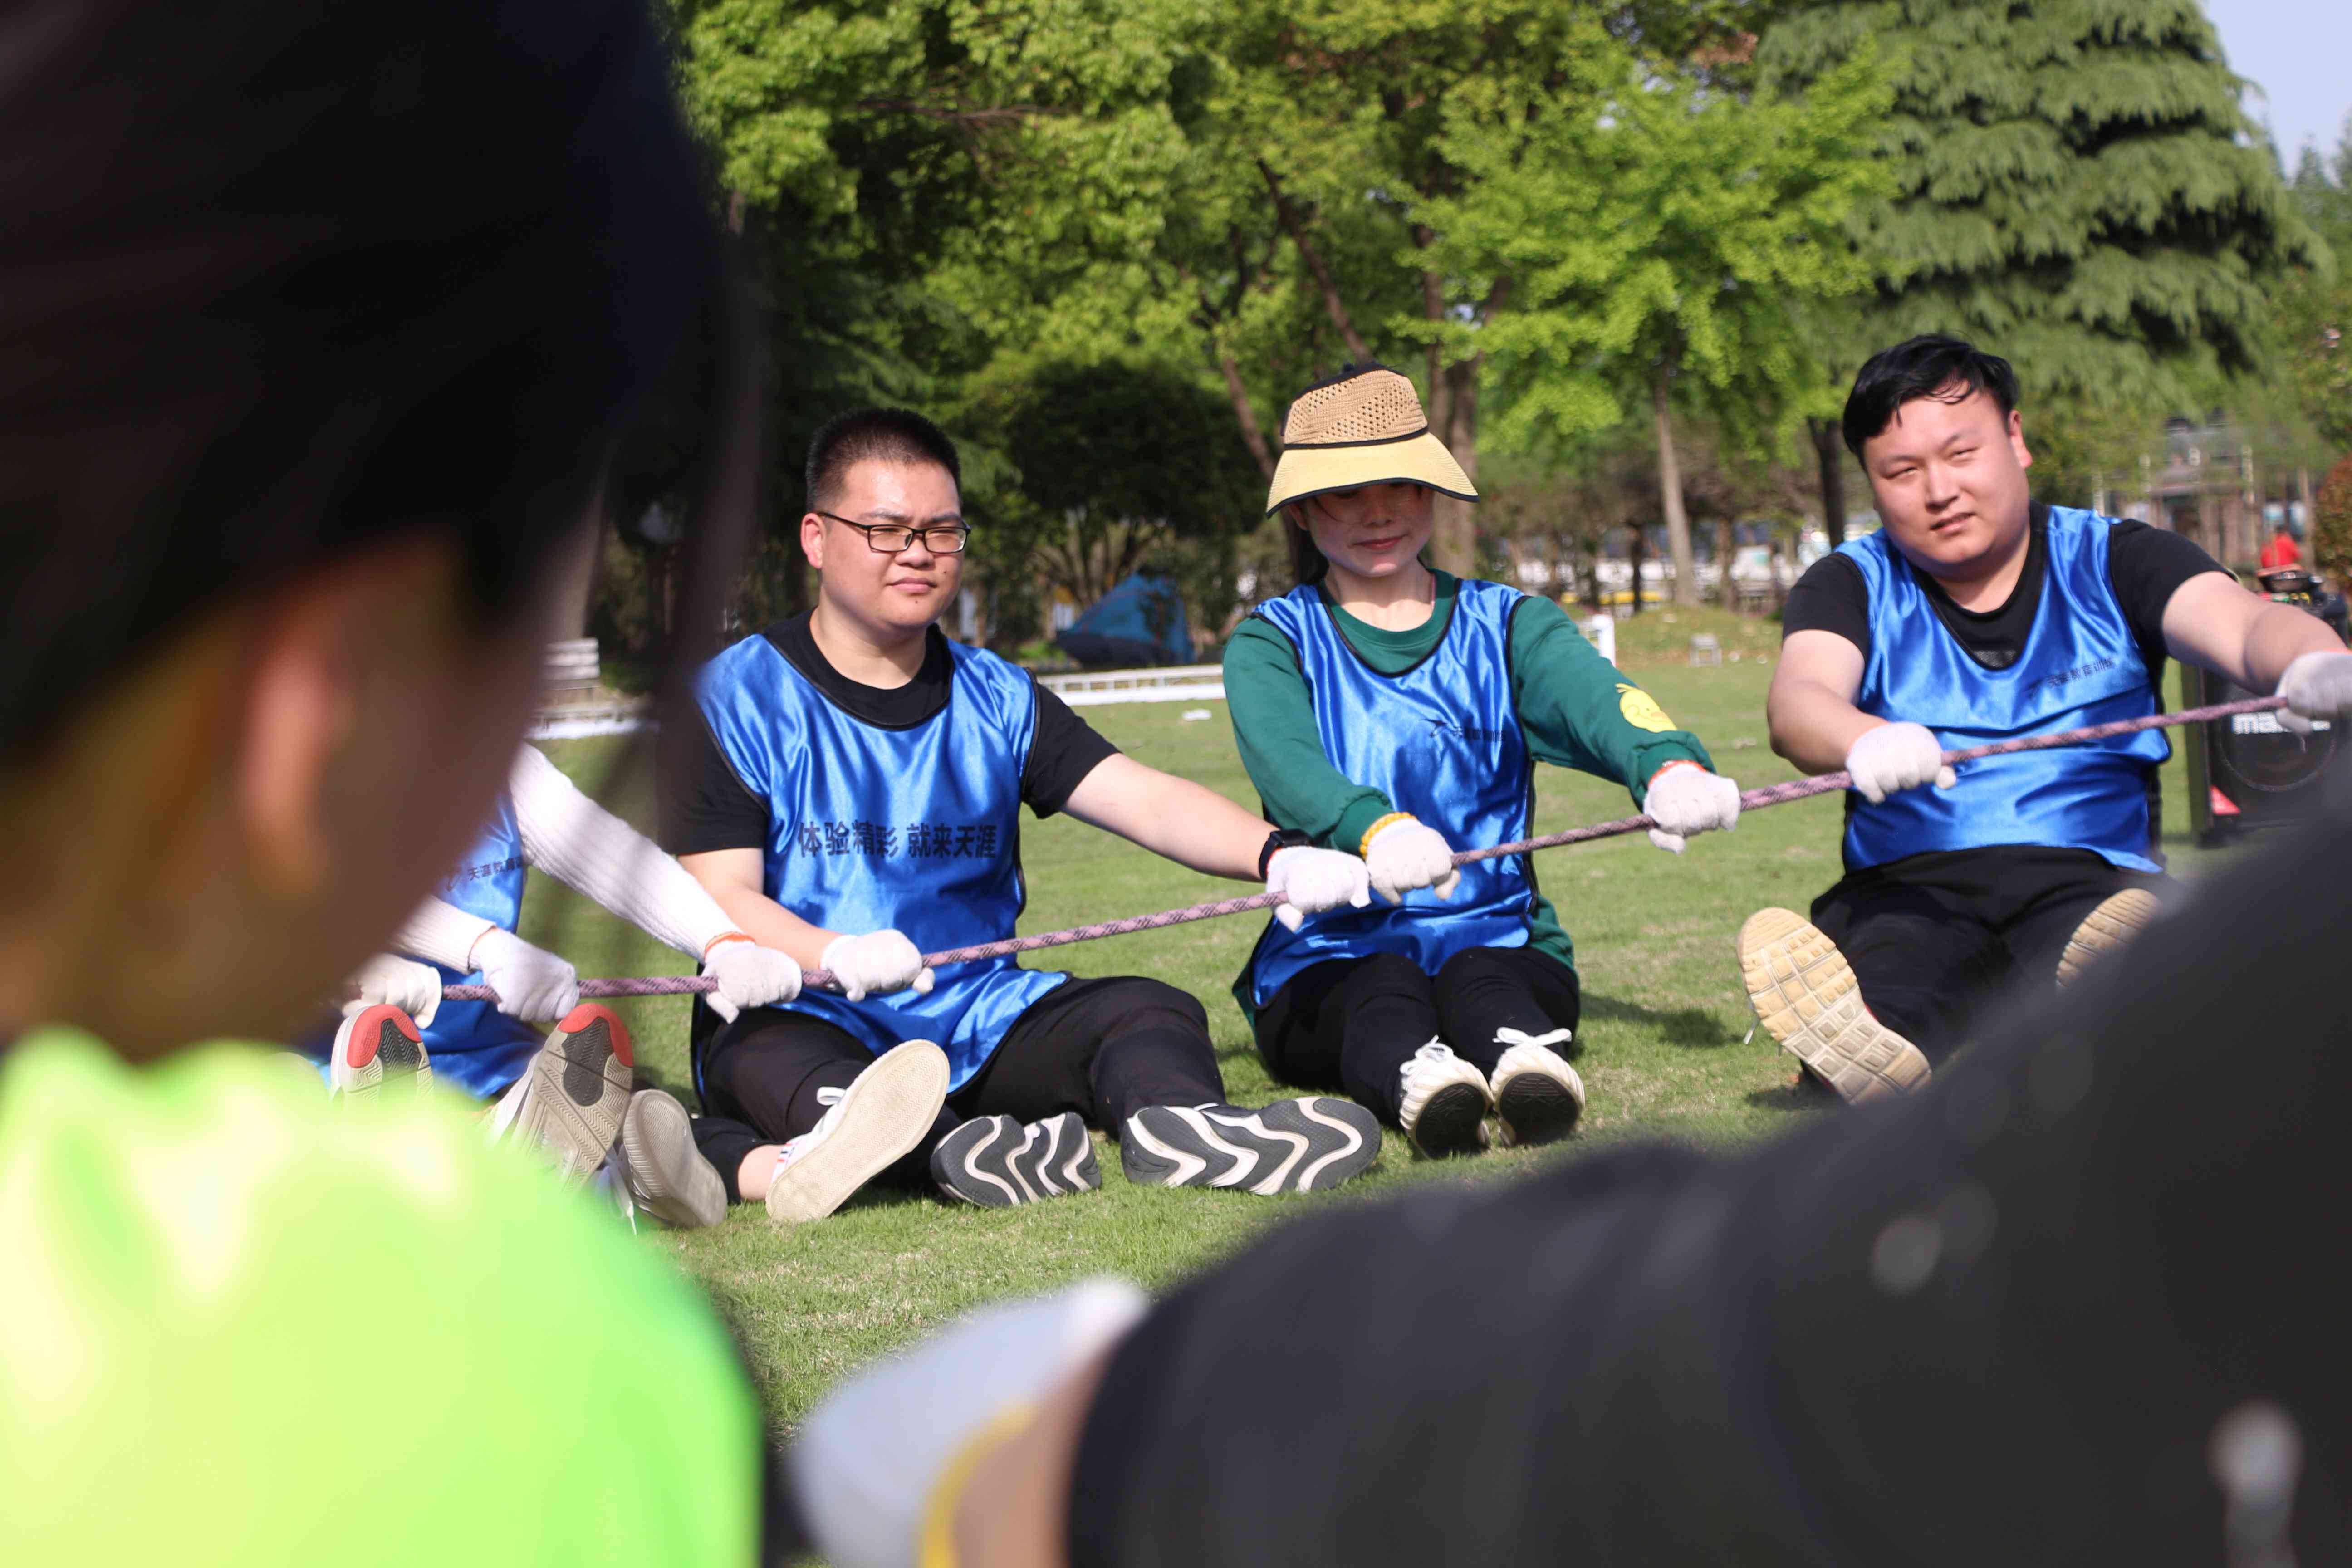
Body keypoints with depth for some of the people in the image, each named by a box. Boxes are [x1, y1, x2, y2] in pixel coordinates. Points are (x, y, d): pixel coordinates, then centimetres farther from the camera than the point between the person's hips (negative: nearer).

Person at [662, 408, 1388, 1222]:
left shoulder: (997, 699, 14)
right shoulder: (738, 698, 2)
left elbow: (1143, 798, -1)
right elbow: (721, 894, -7)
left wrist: (1275, 856, -23)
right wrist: (838, 956, -30)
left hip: (976, 1022, 4)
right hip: (802, 1022, -4)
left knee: (1151, 1010, -18)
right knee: (771, 1058, -36)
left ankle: (1175, 1122, -51)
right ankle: (957, 1153, -63)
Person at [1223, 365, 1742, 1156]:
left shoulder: (1506, 624, 13)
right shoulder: (1271, 643, 8)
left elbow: (1592, 695, -12)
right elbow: (1282, 756, -17)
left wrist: (1667, 764, -39)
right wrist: (1372, 830, -43)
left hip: (1501, 946, 1)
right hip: (1327, 964, -1)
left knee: (1479, 977, -33)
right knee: (1385, 989, -34)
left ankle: (1526, 1063, -64)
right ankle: (1414, 1082, -65)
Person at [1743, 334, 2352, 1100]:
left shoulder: (2114, 562, 12)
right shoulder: (1850, 587, 13)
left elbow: (2243, 624, -8)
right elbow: (1798, 697, -9)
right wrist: (1868, 742, -37)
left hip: (2094, 879, 0)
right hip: (1909, 885, 0)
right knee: (1892, 965, -38)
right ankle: (1881, 1040, -70)